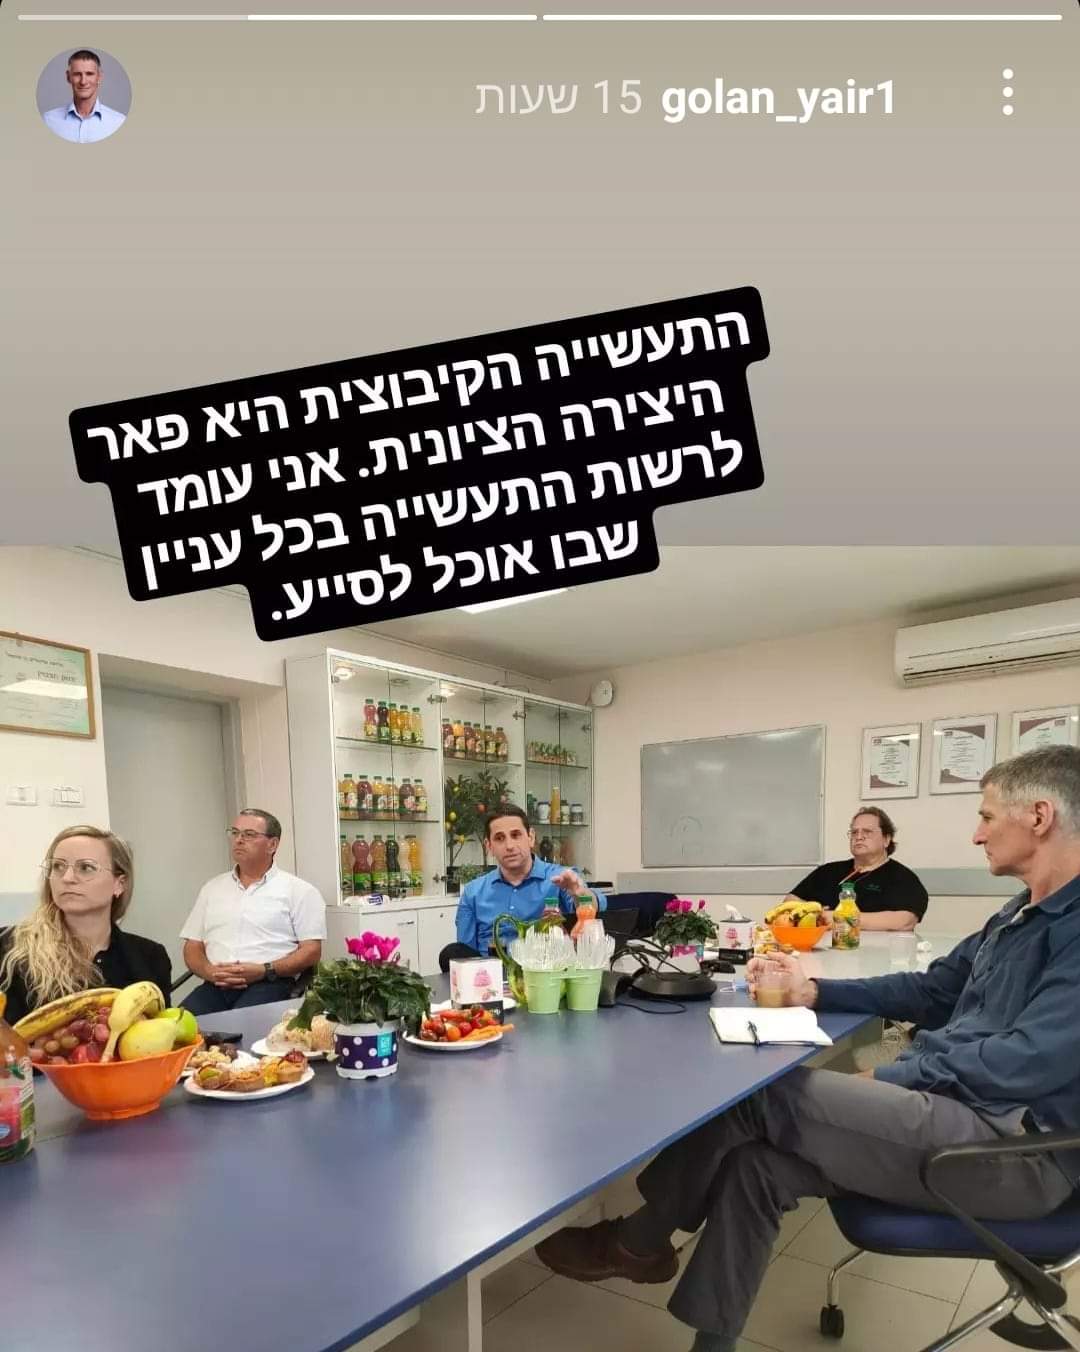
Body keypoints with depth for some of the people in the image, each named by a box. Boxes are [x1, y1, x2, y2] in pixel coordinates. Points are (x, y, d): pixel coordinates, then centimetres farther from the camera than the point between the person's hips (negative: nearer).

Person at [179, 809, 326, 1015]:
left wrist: (264, 970, -13)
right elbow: (192, 947, 19)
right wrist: (210, 972, -4)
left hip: (269, 984, -3)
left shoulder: (298, 890, 8)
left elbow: (311, 951, 1)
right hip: (216, 985, 4)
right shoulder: (213, 888, 22)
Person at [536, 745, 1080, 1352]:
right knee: (755, 1163, -11)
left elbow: (1028, 1063, -24)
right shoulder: (1021, 914, 16)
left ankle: (639, 1241, 6)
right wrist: (816, 992, 10)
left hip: (1016, 1147, -8)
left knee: (755, 1093, -13)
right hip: (960, 1111, 9)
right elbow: (931, 991, 20)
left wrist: (893, 1078, -13)